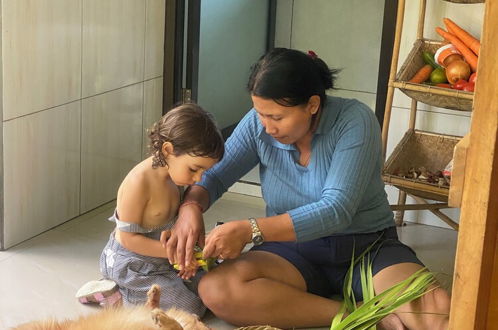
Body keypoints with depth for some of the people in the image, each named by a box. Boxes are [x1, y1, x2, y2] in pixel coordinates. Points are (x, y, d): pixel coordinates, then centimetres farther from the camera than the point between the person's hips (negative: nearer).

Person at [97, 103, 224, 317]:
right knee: (191, 309, -9)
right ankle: (119, 295, 1)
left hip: (160, 257, 9)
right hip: (132, 264, -9)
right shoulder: (139, 182, -29)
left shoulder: (172, 174, -3)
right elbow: (128, 237, -24)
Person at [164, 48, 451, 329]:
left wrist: (249, 230, -34)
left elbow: (335, 210, -27)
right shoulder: (258, 124, -7)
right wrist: (192, 207, -22)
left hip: (368, 248, -4)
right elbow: (214, 175, 3)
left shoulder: (354, 121, -19)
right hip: (295, 250, 5)